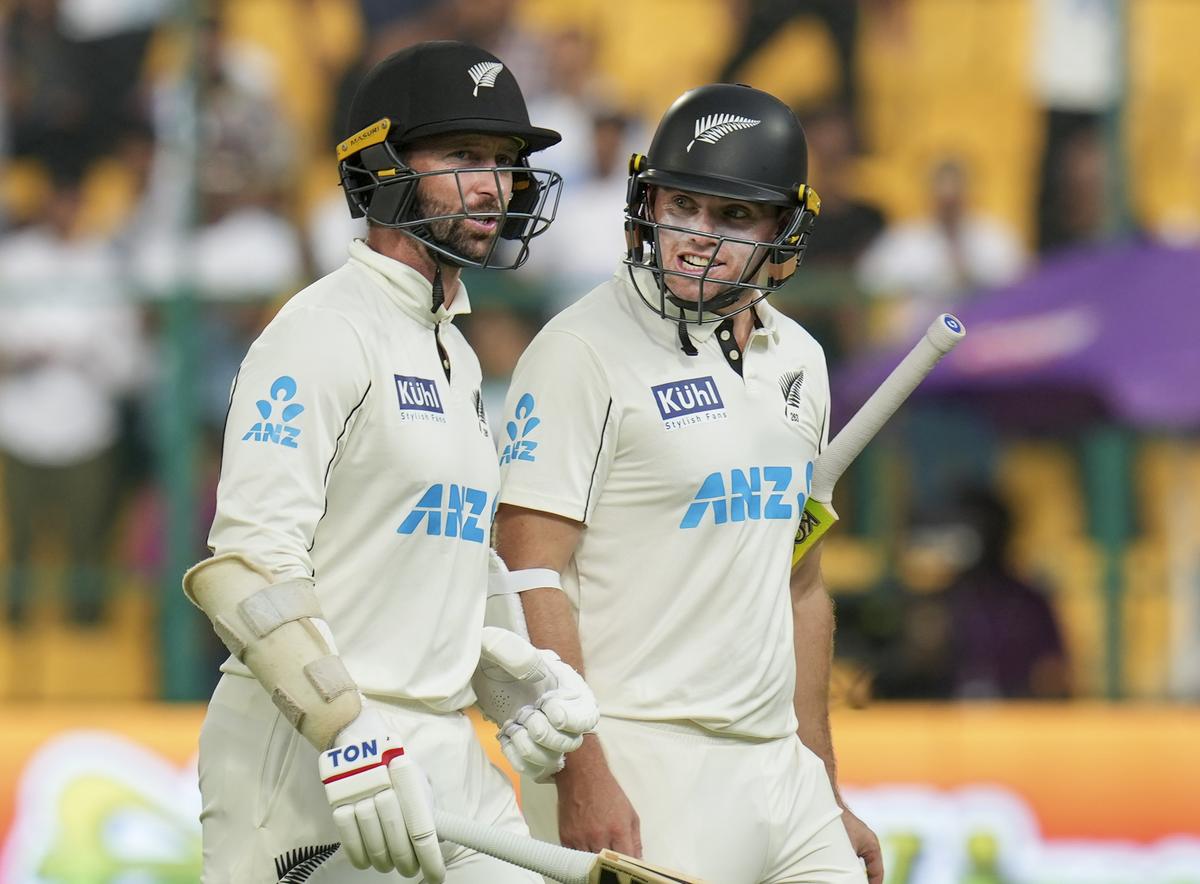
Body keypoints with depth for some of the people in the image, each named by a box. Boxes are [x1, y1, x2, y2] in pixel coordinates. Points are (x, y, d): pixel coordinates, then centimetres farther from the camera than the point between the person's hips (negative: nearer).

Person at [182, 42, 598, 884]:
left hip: (444, 753, 9)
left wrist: (523, 677, 10)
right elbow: (249, 566, -19)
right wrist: (349, 734, -26)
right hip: (301, 753, -9)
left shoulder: (455, 356, 20)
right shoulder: (324, 332, -9)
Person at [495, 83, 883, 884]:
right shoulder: (583, 352, -8)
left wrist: (826, 792, 19)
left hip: (775, 763, 7)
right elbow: (532, 577, -14)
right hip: (641, 771, -7)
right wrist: (582, 780, -22)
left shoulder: (797, 359, 14)